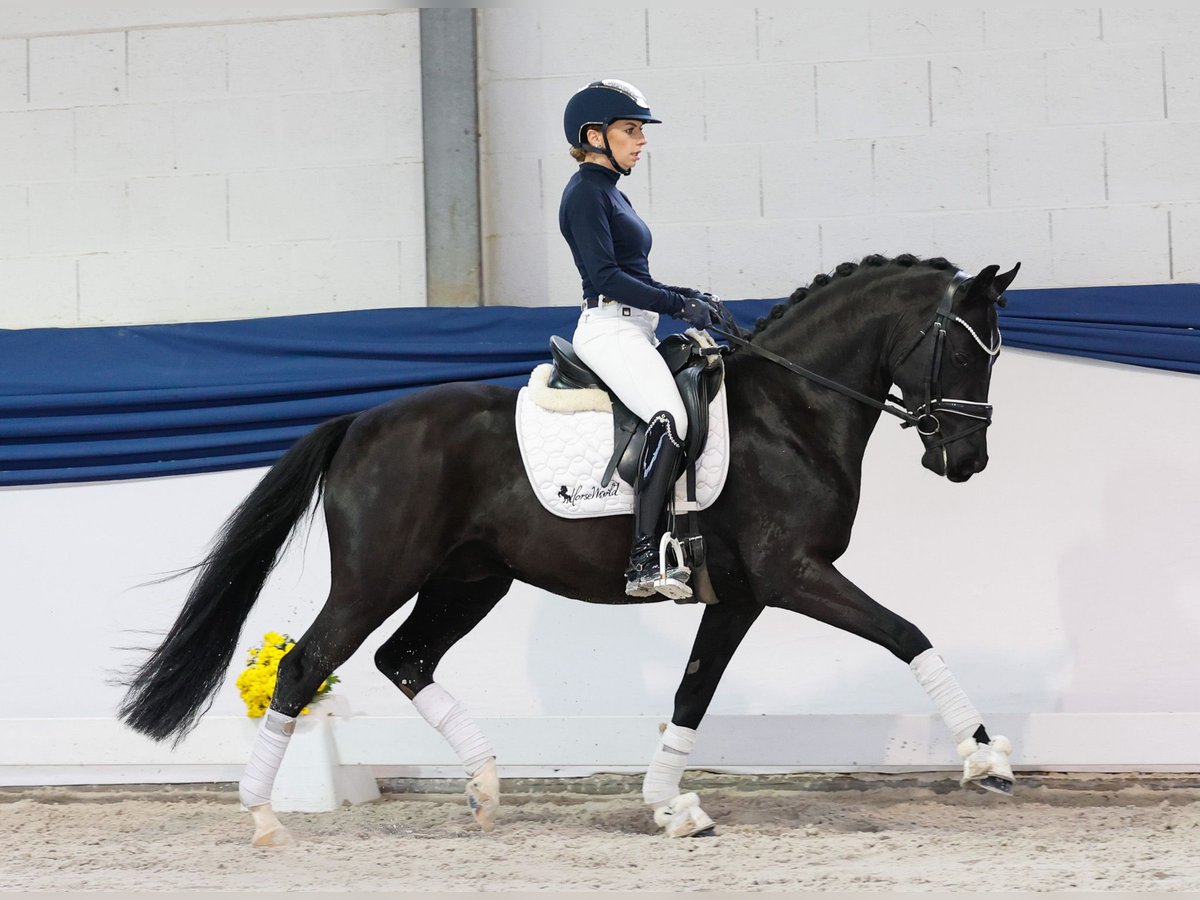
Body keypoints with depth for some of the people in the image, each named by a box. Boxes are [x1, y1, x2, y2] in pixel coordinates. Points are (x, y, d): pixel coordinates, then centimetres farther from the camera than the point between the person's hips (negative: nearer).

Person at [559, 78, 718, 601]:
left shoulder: (609, 193, 22)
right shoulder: (585, 192, -8)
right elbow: (605, 275, -17)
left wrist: (681, 295, 10)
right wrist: (676, 305, -17)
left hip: (633, 331, 11)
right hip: (609, 329, -11)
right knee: (671, 418, -30)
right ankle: (643, 562, -36)